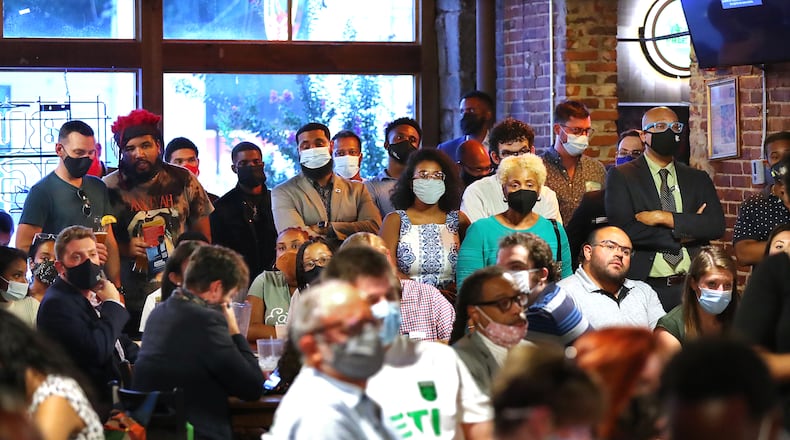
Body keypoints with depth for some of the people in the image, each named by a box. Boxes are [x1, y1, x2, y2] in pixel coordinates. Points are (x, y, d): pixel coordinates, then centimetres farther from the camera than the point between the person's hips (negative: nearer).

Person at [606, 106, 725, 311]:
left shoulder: (698, 179, 15)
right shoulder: (620, 177, 3)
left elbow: (717, 225, 0)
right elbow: (624, 230, -10)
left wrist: (664, 217, -10)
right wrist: (683, 233, -6)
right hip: (646, 287, -3)